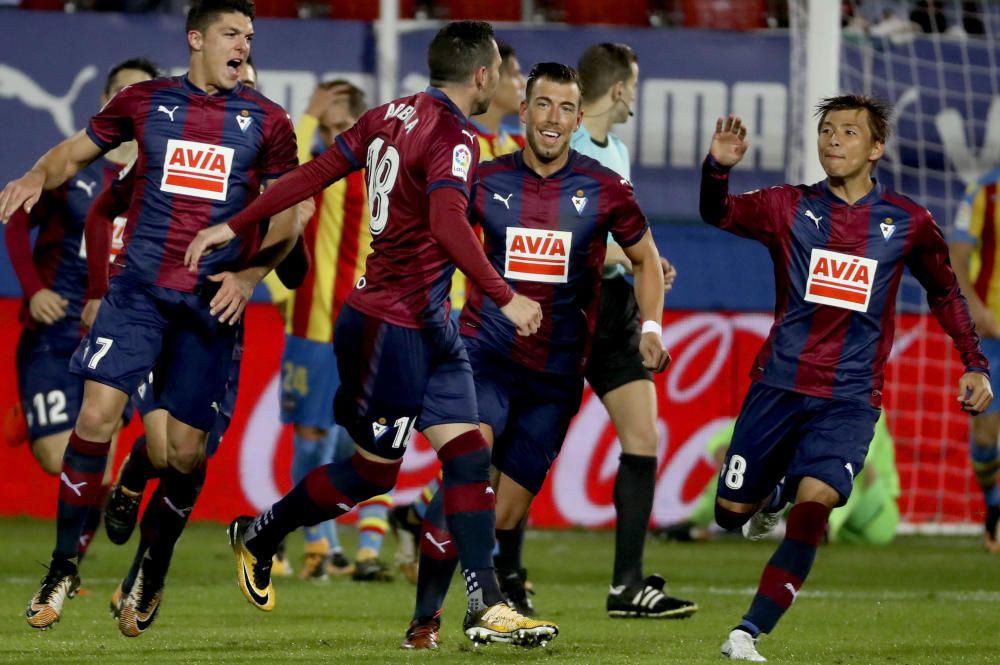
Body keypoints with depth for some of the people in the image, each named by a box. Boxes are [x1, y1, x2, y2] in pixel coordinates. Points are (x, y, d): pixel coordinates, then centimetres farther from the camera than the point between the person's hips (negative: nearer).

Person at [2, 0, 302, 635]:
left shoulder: (267, 121, 5)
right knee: (97, 415, -14)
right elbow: (77, 151, 15)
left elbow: (287, 216, 9)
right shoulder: (145, 101, 6)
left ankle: (153, 576, 22)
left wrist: (250, 275, -6)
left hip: (213, 299, 0)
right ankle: (64, 569, -3)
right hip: (139, 289, 0)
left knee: (187, 448, 0)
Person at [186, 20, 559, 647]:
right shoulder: (453, 138, -17)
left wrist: (235, 226, 14)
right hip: (395, 325, -9)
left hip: (429, 325, 9)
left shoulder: (393, 115, 9)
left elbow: (315, 173, 11)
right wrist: (506, 297, -30)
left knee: (469, 453, 4)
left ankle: (487, 606, 3)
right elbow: (447, 223, -32)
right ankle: (258, 536, 22)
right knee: (375, 469, 4)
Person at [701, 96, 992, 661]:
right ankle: (774, 495, 41)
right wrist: (719, 167, -30)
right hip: (779, 384, 1)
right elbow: (719, 214, -9)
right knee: (731, 513, 3)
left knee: (816, 501, -23)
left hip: (851, 397, -1)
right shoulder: (791, 208, 2)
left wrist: (975, 364, 9)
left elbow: (945, 293, 17)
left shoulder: (907, 223, 3)